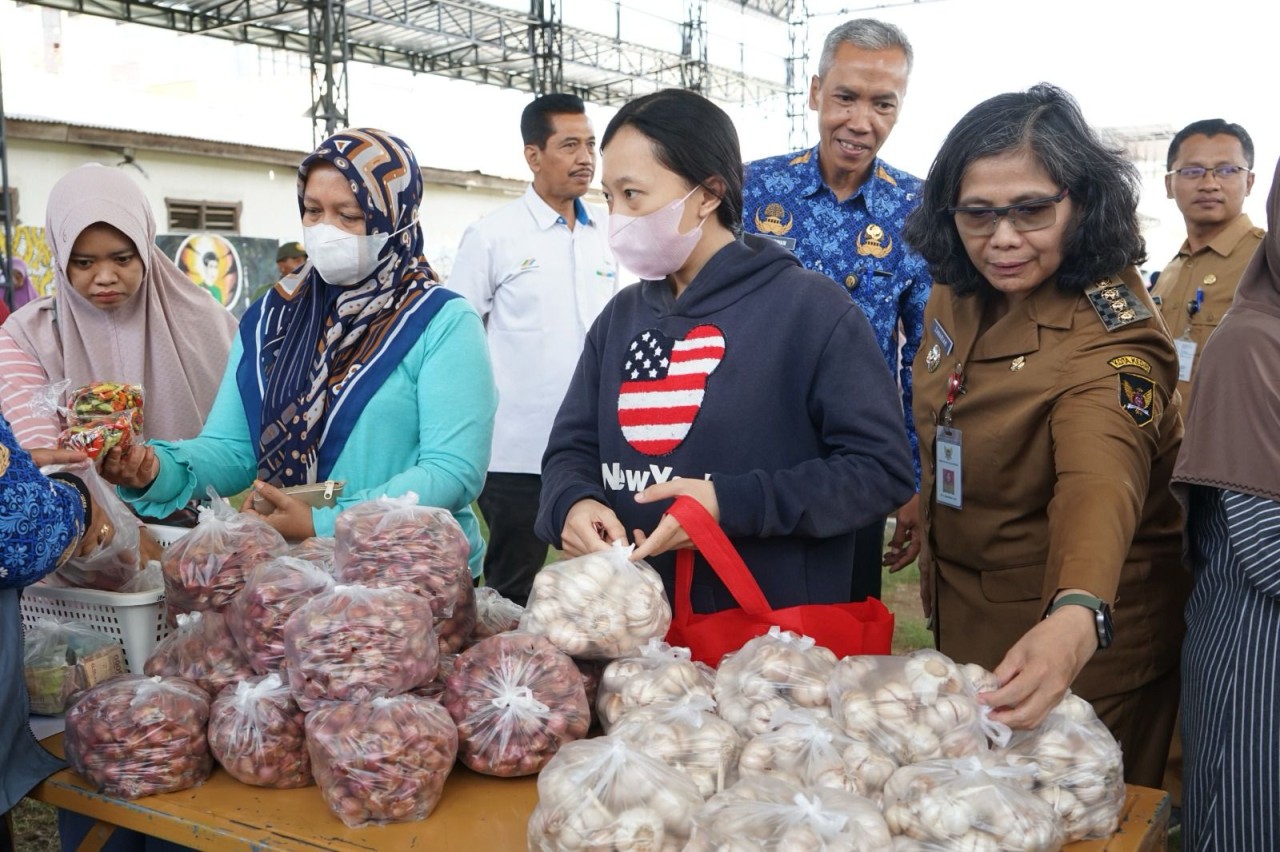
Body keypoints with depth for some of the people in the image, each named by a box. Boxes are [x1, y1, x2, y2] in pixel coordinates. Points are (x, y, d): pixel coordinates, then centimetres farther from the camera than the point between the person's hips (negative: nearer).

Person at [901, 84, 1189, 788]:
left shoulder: (1111, 332, -27)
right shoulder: (956, 294, -5)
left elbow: (1102, 478, -45)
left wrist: (1076, 618, -62)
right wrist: (921, 512, 22)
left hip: (1077, 635, -7)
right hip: (963, 620, 7)